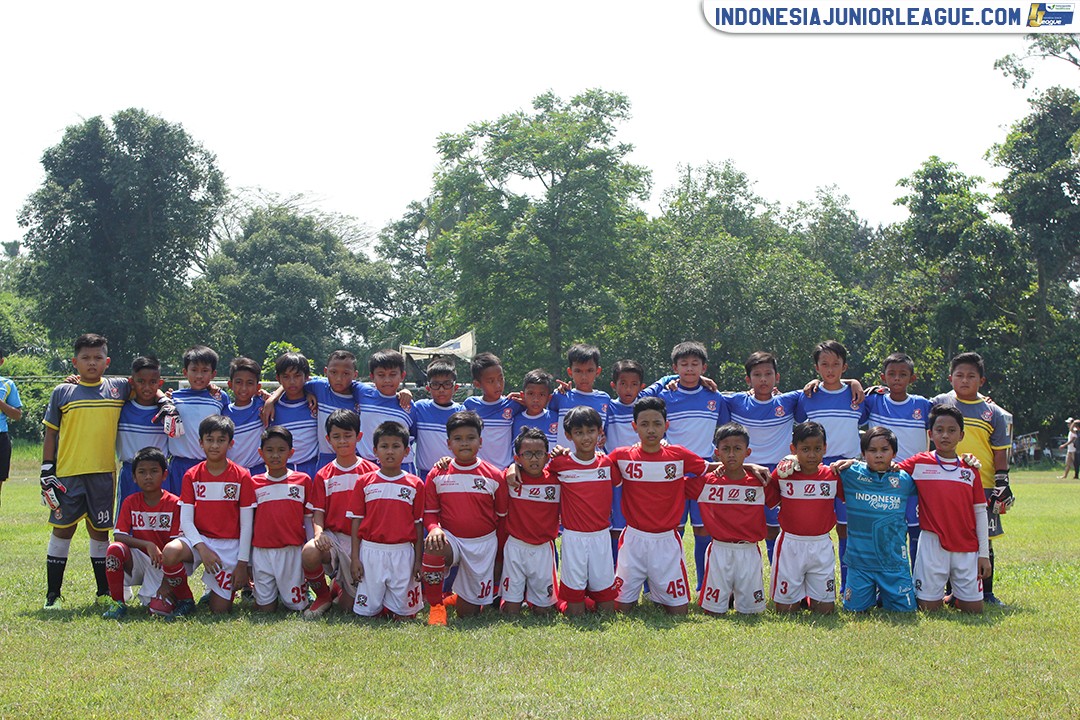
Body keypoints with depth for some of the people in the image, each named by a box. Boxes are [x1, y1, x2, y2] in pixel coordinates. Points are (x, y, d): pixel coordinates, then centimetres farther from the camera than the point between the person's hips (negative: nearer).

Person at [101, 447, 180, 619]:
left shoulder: (174, 504, -6)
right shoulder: (130, 502, 0)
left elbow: (176, 542, -9)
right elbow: (118, 536, -11)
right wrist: (147, 544, -25)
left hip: (162, 562, -2)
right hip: (138, 560, 2)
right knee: (115, 549, -30)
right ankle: (117, 603, -14)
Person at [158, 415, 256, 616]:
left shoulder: (242, 477, -2)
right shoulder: (192, 476, 2)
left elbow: (246, 524, -2)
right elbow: (186, 519, -3)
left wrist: (242, 563, -7)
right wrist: (202, 548, -19)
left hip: (229, 545, -1)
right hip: (199, 539, 1)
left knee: (220, 610, -9)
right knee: (170, 552, -34)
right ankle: (183, 599, -5)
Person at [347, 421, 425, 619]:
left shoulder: (415, 484, 3)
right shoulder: (365, 482, 3)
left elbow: (418, 524, 5)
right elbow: (356, 521, 4)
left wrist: (418, 559, 1)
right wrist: (355, 558, -1)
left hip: (403, 553, 0)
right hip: (371, 552, 0)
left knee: (402, 614, 3)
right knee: (367, 611, 4)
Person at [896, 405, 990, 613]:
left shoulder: (970, 468, 7)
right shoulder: (920, 463, 2)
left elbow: (980, 512, 8)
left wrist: (984, 554, 6)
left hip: (966, 547, 2)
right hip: (933, 544, -2)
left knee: (973, 608, 3)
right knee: (928, 608, -1)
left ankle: (953, 598, 31)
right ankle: (943, 598, 28)